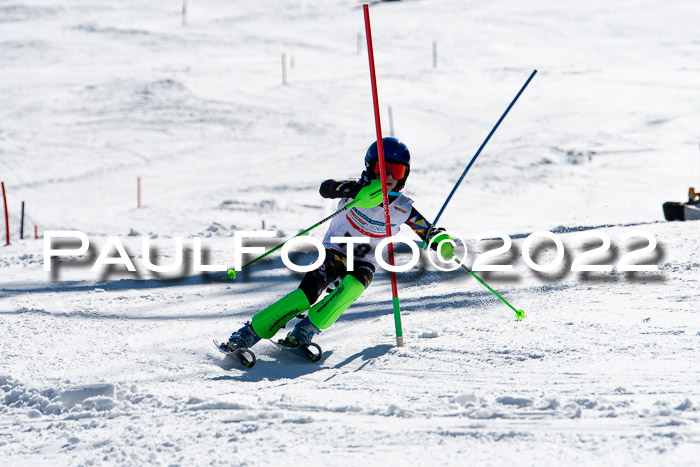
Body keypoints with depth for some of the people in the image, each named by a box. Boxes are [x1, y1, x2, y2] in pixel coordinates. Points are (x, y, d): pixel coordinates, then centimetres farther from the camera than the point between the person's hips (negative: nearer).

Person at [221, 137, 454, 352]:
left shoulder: (404, 208, -8)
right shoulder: (358, 189, -17)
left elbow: (428, 231, 3)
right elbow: (326, 188, -36)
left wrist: (441, 241, -22)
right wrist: (356, 191, -56)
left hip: (363, 263, 2)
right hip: (334, 253, -2)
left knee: (354, 285, -33)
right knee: (308, 292, -26)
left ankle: (306, 329, -23)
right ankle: (252, 331, -18)